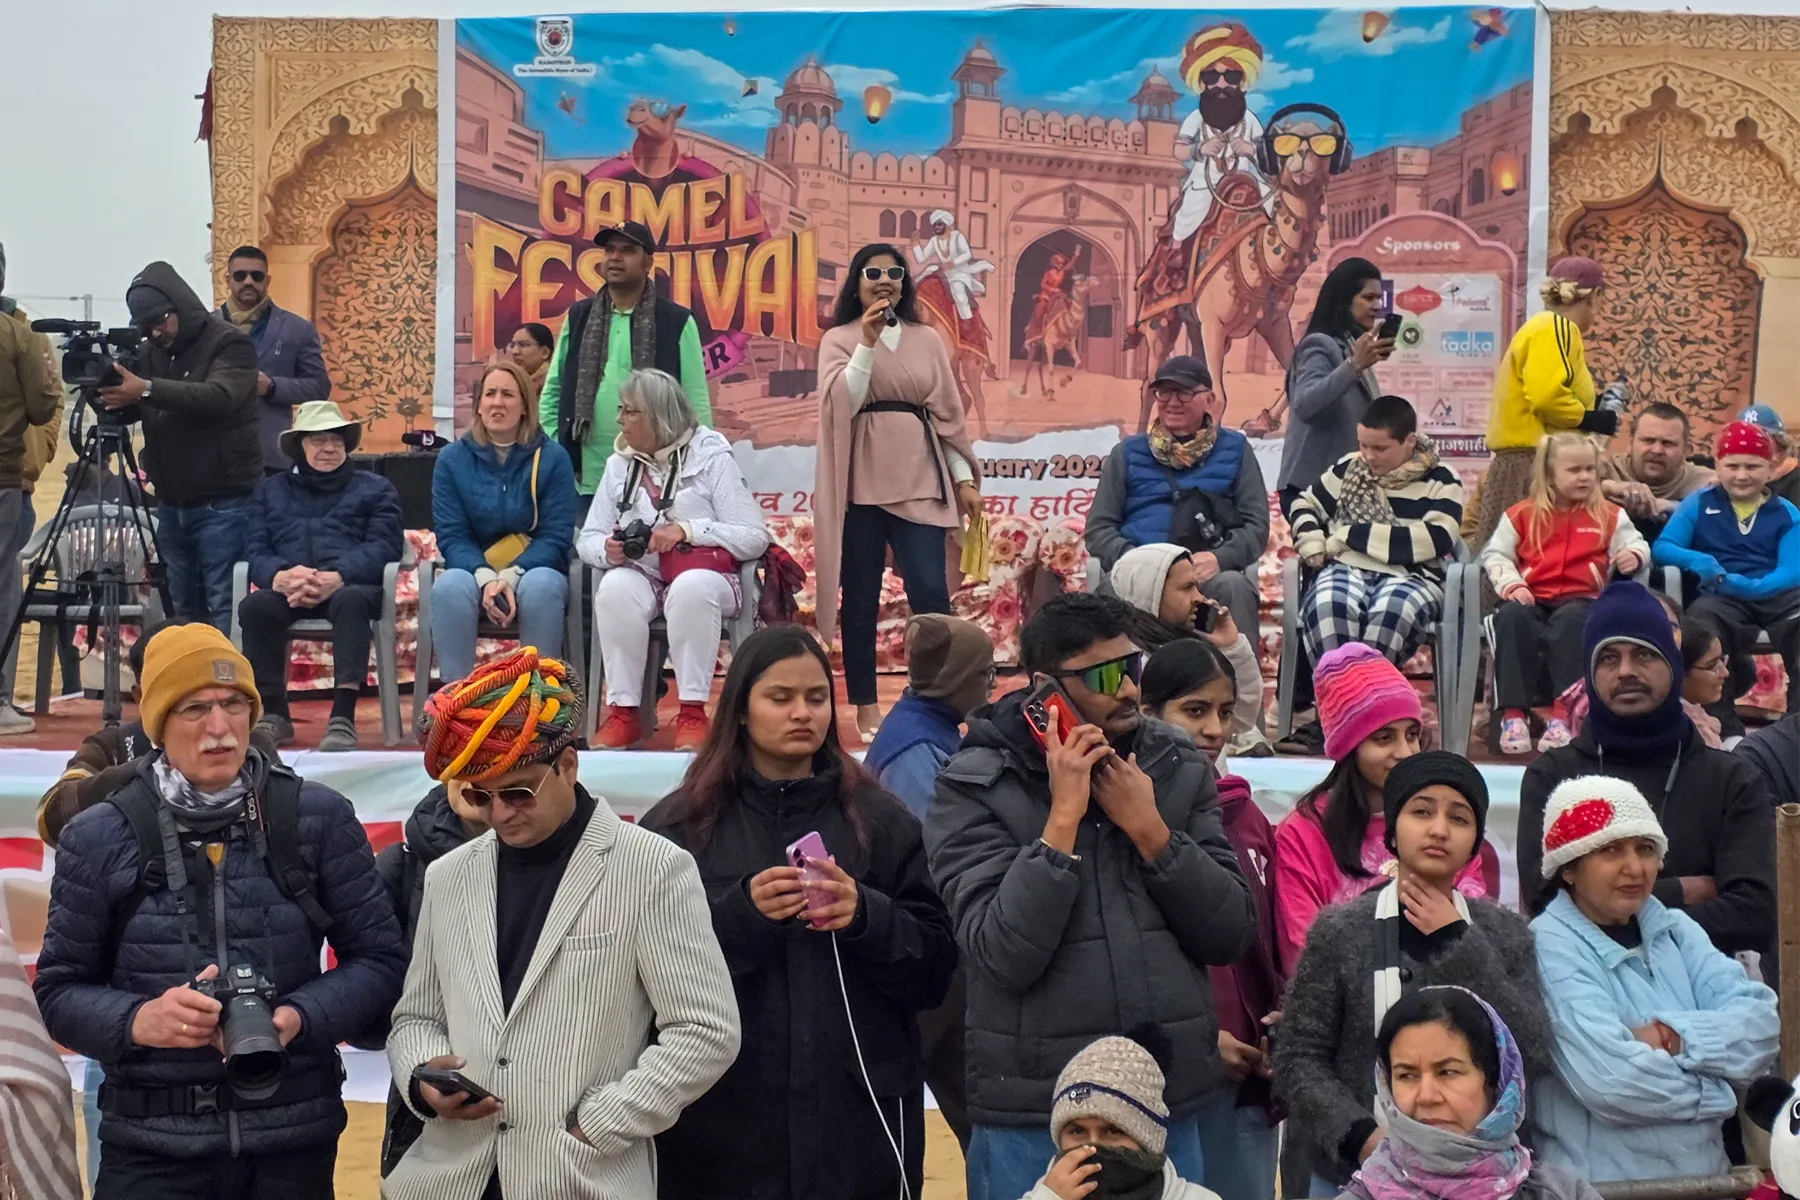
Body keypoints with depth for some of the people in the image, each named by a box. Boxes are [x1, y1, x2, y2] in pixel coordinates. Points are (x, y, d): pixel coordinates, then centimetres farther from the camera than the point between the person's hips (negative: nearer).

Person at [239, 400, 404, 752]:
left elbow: (384, 546, 2)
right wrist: (279, 576, -16)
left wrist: (338, 577, -18)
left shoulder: (374, 488, 20)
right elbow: (254, 549, 10)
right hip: (287, 591, 2)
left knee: (350, 600, -38)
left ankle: (343, 719, -45)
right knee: (254, 605, -31)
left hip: (350, 586, -2)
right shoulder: (271, 491, 26)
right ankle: (274, 716, -23)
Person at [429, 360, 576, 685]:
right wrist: (486, 578, -22)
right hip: (475, 572, 1)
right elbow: (451, 536, -2)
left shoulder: (552, 458, 0)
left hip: (533, 571, -1)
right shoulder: (452, 458, 4)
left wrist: (509, 577, -23)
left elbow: (555, 537, -5)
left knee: (541, 586, -35)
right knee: (450, 586, -32)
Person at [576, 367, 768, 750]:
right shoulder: (618, 465, 10)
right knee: (615, 587, -32)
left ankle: (692, 713, -31)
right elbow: (587, 539, 8)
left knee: (691, 587, -38)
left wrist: (688, 529, -21)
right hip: (644, 577, 3)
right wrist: (607, 550, -16)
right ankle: (623, 712, -28)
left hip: (704, 578, -3)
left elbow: (754, 538, -10)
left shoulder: (712, 457, -3)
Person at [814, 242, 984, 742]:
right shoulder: (839, 339, 5)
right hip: (861, 483, -1)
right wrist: (868, 343, -17)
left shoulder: (927, 340, 12)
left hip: (918, 480, 2)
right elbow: (841, 404, -10)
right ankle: (866, 706, 9)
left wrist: (964, 477, 8)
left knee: (931, 591, -9)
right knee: (861, 597, 2)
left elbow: (948, 411, 13)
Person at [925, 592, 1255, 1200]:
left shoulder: (1178, 767, 3)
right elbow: (1006, 956, -18)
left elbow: (1231, 937, -1)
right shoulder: (974, 788, -8)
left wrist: (1147, 828, -13)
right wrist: (1063, 815, -21)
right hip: (1032, 1120, -3)